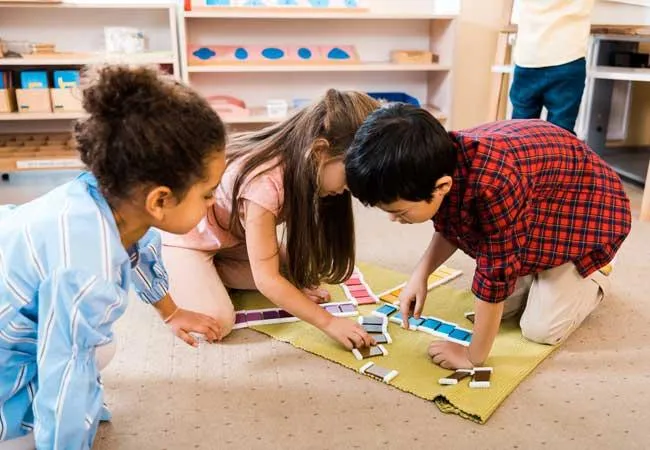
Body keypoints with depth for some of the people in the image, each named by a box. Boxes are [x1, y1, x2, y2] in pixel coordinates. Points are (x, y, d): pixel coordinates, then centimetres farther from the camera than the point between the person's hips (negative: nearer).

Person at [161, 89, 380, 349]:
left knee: (281, 269, -4)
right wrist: (328, 322, -32)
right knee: (216, 322, -20)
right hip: (183, 233, -7)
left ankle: (206, 269, 9)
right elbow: (266, 279, -35)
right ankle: (161, 273, 5)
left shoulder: (297, 166, -16)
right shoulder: (265, 184, -40)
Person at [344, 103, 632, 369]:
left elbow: (496, 276, -34)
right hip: (532, 211, 6)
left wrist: (474, 357, -22)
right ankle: (539, 274, 25)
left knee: (541, 329, -9)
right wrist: (420, 274, -15)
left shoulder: (495, 183, -47)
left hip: (586, 208, -6)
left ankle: (592, 282, 17)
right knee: (502, 304, -2)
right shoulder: (439, 162, -22)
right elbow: (448, 229, -1)